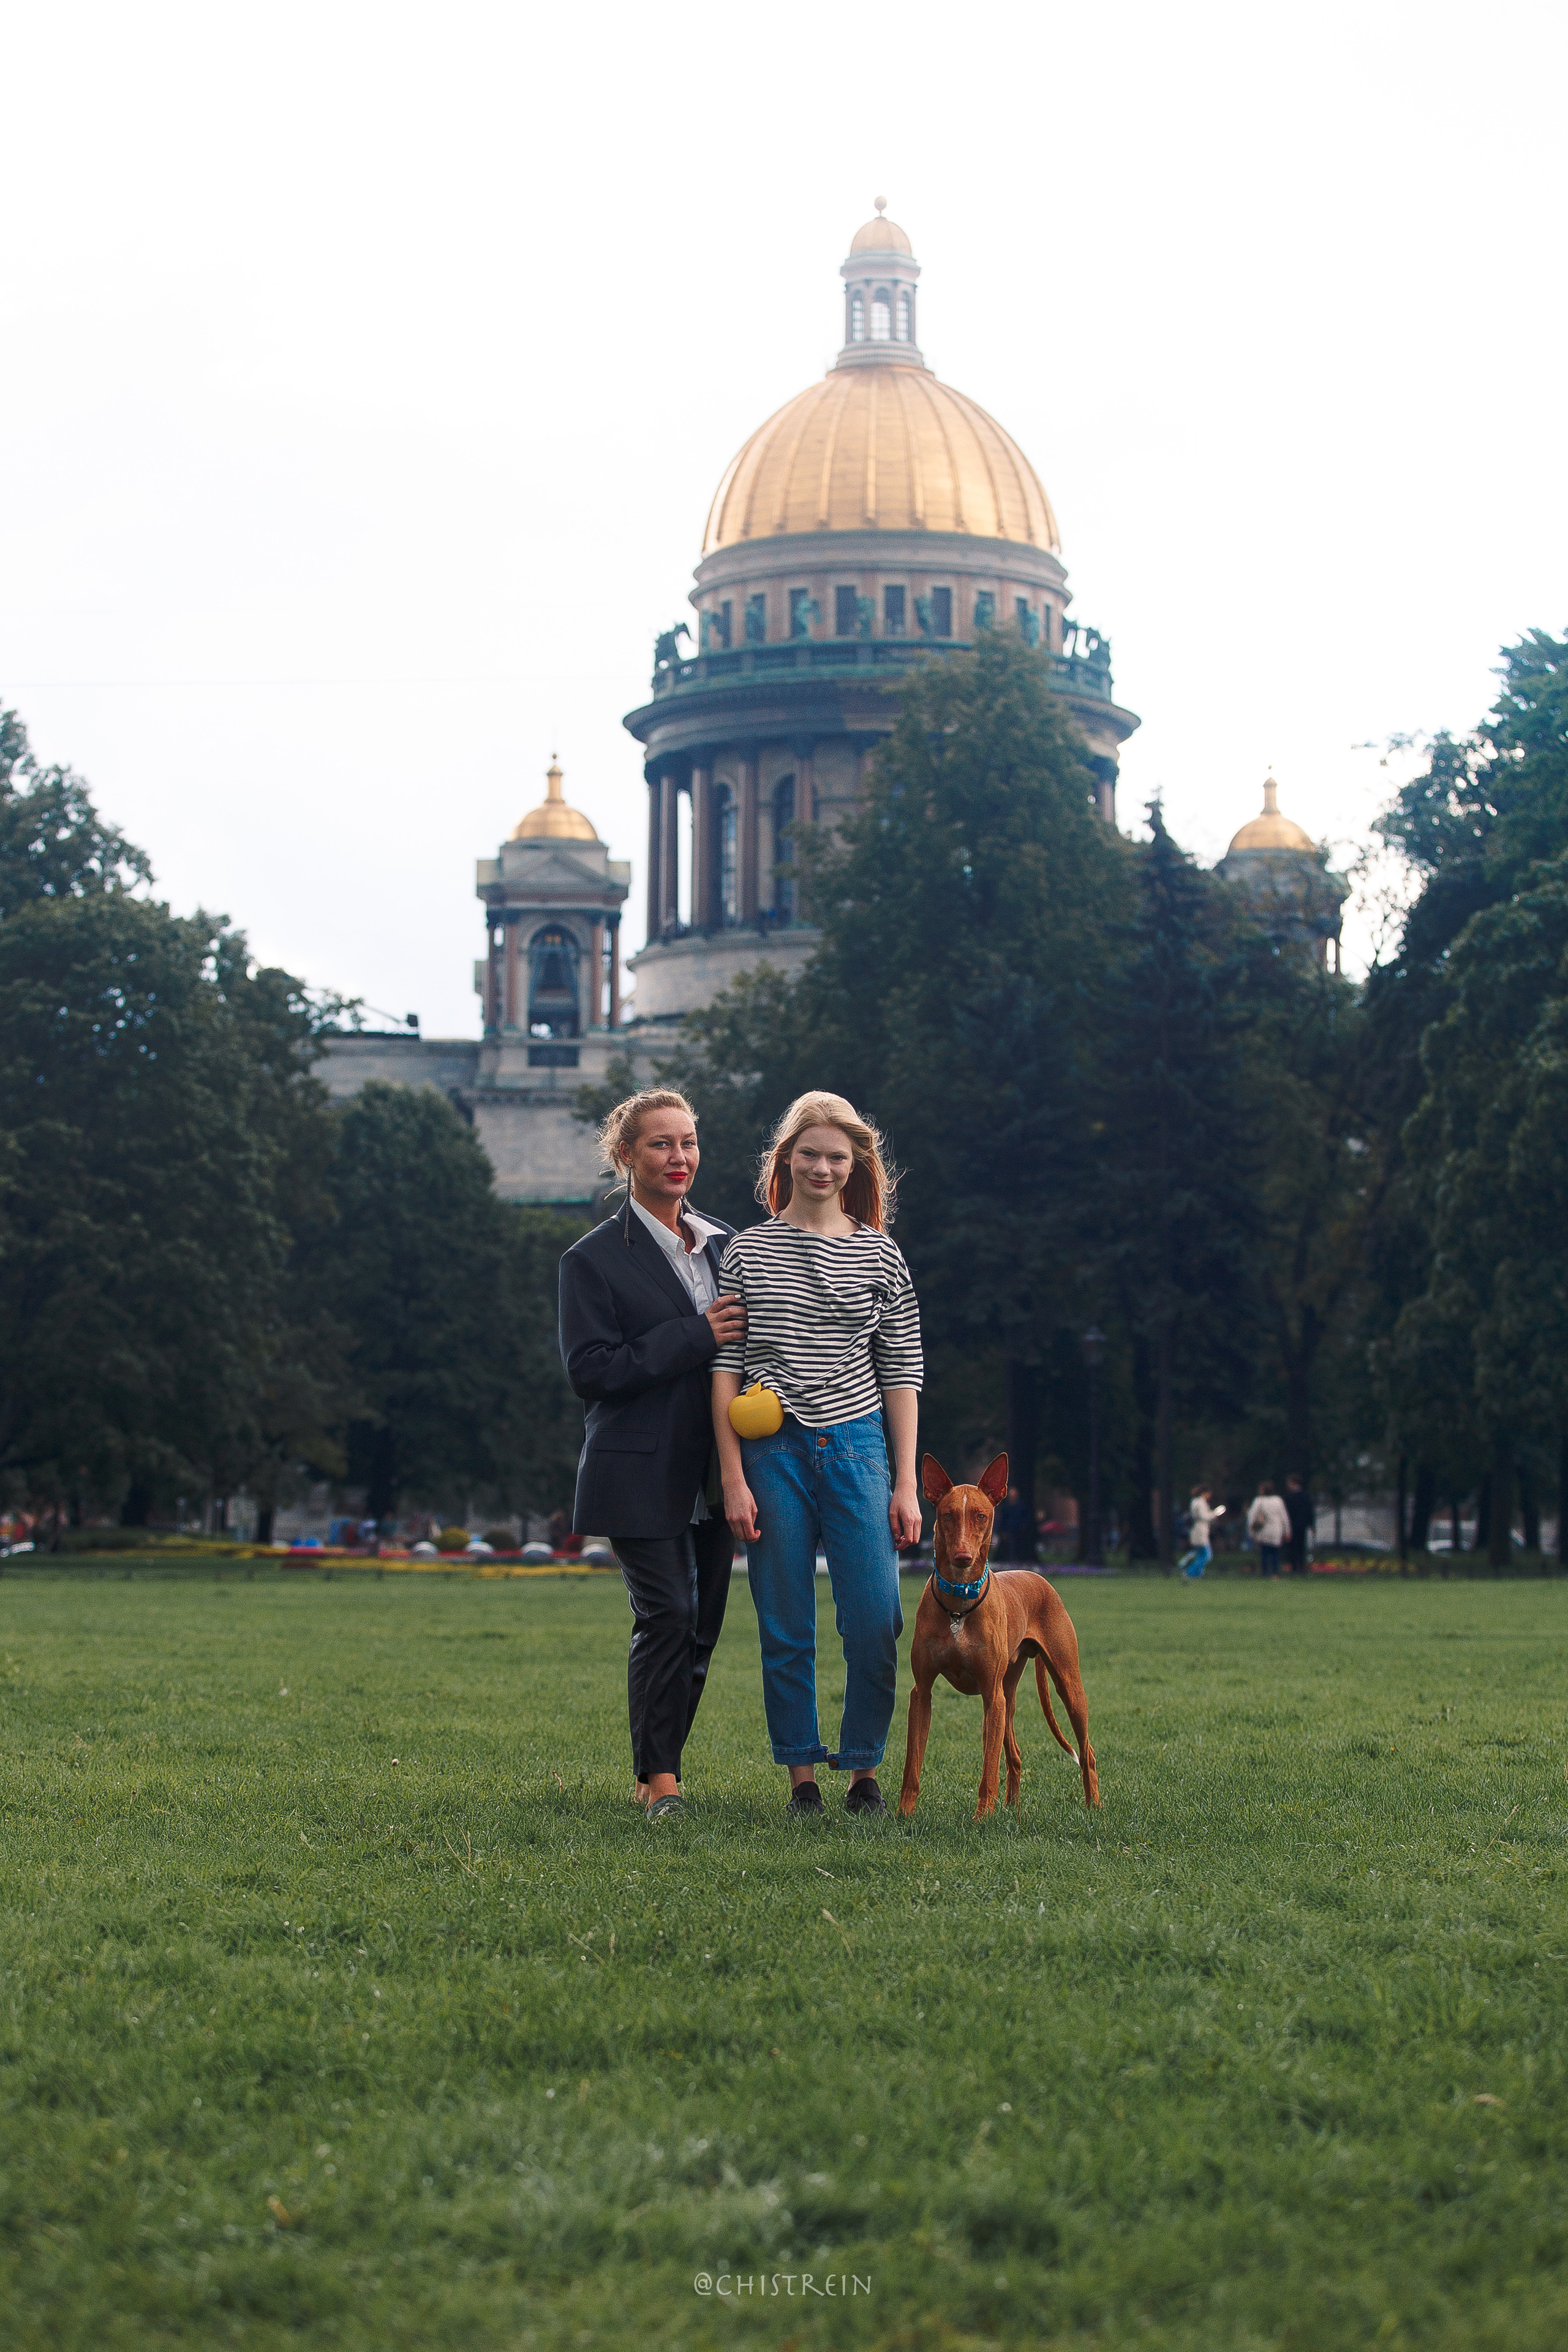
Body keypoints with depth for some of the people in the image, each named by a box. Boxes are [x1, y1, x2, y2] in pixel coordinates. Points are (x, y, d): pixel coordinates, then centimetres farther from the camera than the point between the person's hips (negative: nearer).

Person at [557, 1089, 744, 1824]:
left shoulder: (724, 1243, 13)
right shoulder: (595, 1259, -4)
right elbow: (590, 1370, -12)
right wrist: (694, 1338, -17)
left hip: (710, 1469, 6)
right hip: (640, 1473, -6)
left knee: (703, 1622, 5)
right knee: (666, 1617, -11)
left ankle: (656, 1771, 15)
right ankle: (659, 1777, -1)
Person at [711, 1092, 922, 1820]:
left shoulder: (880, 1254, 8)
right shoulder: (746, 1250, 5)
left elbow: (902, 1371, 7)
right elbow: (725, 1368, 3)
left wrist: (906, 1482, 1)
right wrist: (733, 1477, -4)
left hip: (856, 1447, 1)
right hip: (772, 1453, 0)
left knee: (875, 1623, -6)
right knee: (786, 1630, 2)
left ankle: (864, 1772, 10)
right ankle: (802, 1779, 13)